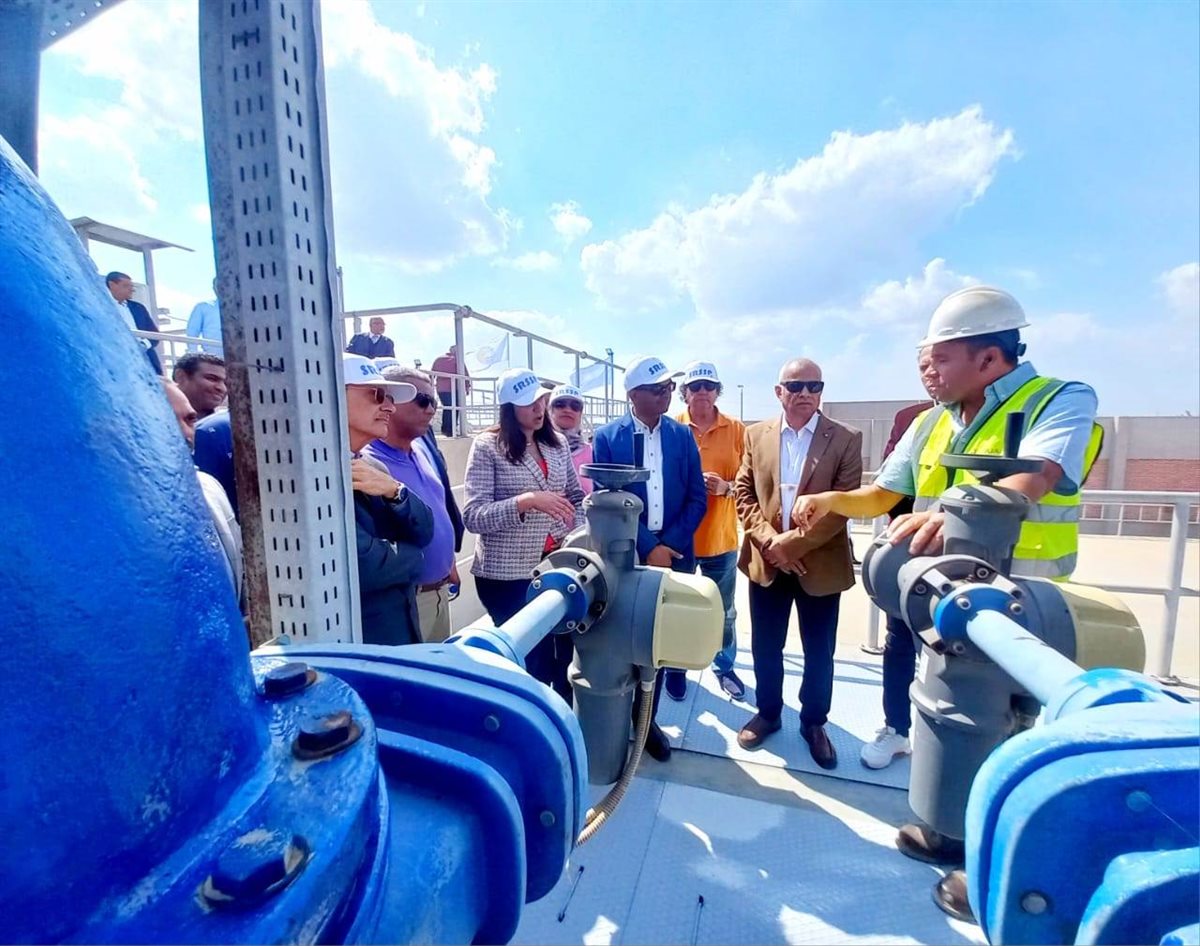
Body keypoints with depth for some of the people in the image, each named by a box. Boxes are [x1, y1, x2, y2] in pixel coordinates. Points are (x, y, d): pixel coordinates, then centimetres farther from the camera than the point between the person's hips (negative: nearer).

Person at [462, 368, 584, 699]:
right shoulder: (488, 446, -8)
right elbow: (472, 516, -15)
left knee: (567, 654, 12)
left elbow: (576, 497, 15)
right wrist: (525, 501, -28)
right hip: (508, 574, -4)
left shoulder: (556, 443, 7)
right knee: (532, 664, 4)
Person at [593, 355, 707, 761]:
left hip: (674, 552, 2)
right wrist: (647, 547, -14)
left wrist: (668, 545, -10)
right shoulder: (607, 437, -5)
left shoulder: (682, 435, 3)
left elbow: (697, 498, 2)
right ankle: (639, 719, 34)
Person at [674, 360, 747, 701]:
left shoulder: (737, 430, 0)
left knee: (724, 612, 16)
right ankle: (676, 668, 33)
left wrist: (727, 487, -19)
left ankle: (724, 666, 38)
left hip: (721, 538, 1)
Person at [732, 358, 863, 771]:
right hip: (766, 562, 2)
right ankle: (768, 713, 37)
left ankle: (814, 722, 37)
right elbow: (743, 492, 0)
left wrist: (793, 542, -17)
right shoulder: (756, 434, 2)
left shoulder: (846, 440, -6)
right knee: (765, 646, 15)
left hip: (821, 565, -1)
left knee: (819, 652, 14)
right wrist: (768, 541, -13)